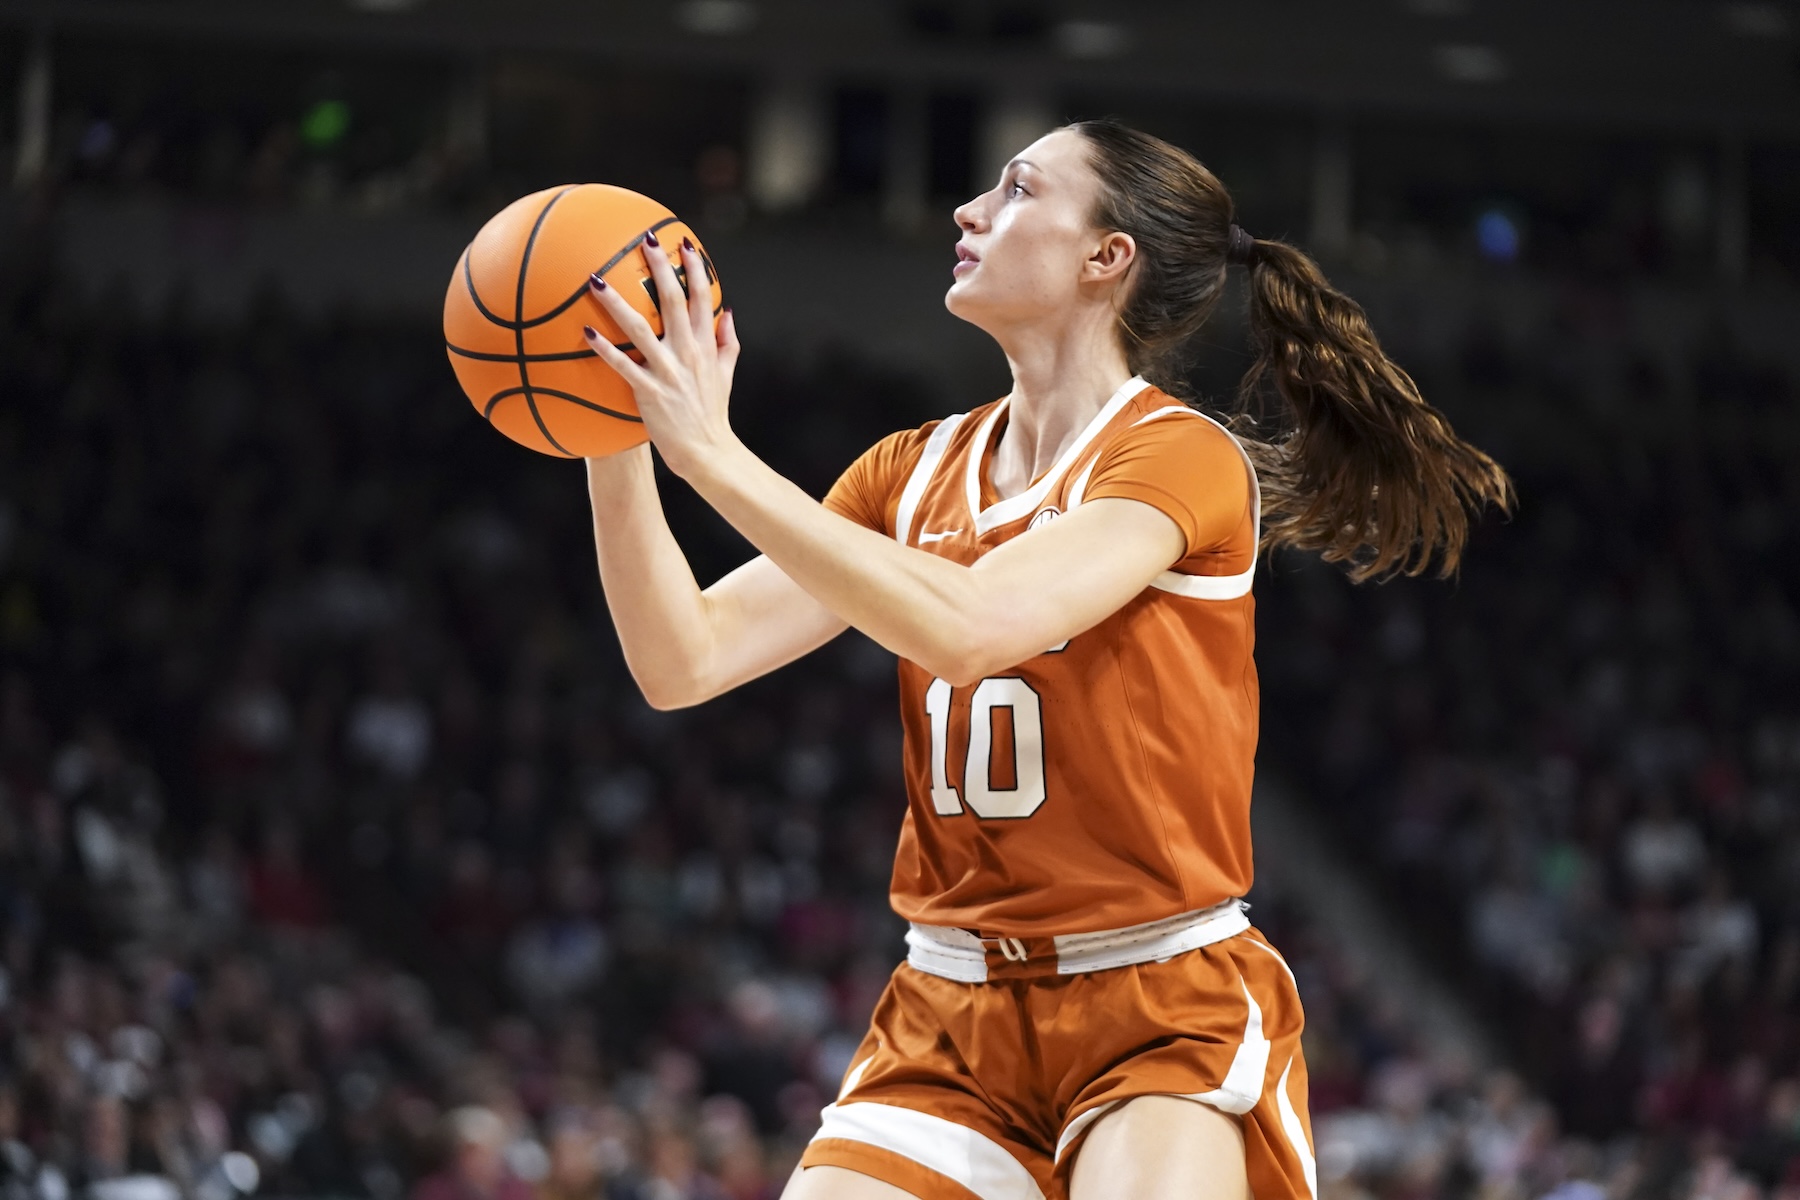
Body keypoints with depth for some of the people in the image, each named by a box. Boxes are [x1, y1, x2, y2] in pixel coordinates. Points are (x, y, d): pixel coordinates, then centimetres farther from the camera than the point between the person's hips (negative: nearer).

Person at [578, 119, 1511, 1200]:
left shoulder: (1180, 459, -10)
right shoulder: (917, 471, 10)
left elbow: (964, 627, -26)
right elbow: (686, 662, 3)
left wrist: (716, 456, -25)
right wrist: (616, 447, -9)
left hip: (1166, 1016, -5)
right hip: (953, 1019, 6)